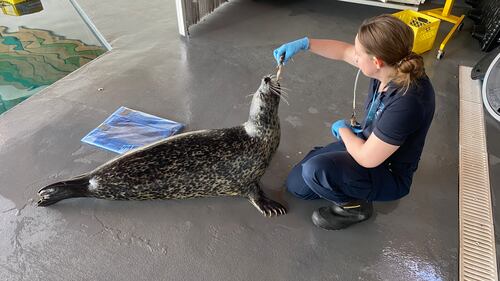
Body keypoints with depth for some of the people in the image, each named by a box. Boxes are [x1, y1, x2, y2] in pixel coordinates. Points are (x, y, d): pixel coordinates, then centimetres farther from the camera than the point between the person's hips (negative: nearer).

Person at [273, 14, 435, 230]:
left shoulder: (407, 102, -37)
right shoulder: (391, 66, -14)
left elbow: (367, 159, -30)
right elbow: (343, 51, 3)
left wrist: (343, 129, -12)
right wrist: (303, 43, -4)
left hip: (388, 174, -7)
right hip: (367, 143, 7)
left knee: (316, 170, -32)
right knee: (296, 185, 6)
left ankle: (355, 206, -2)